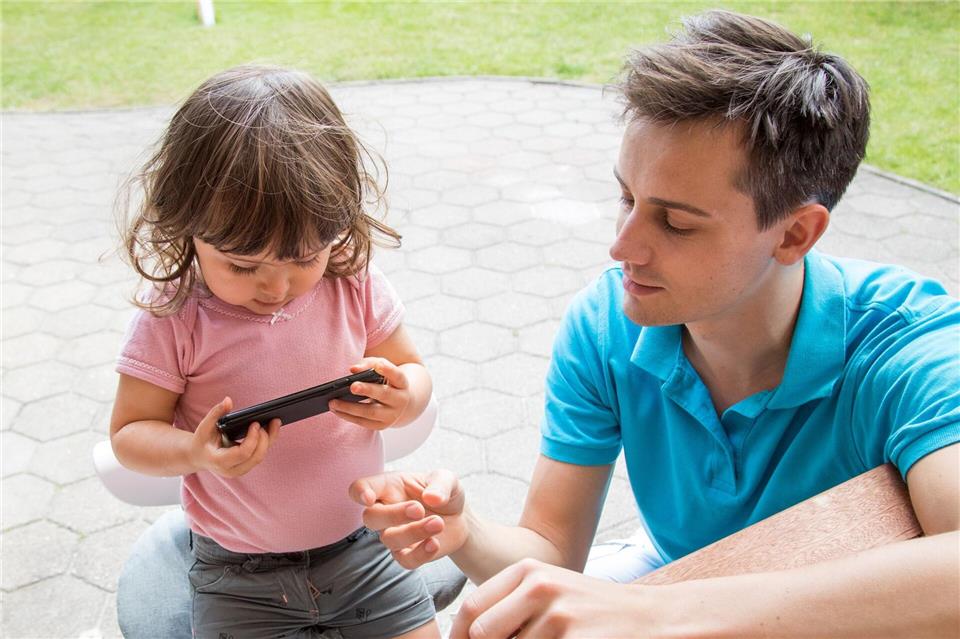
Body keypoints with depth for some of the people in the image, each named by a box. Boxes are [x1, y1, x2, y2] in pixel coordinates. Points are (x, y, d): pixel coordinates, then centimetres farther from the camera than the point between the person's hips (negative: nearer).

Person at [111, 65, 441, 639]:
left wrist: (400, 399, -22)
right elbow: (129, 431, -8)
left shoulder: (356, 285, -11)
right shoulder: (175, 318, -16)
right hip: (239, 575, -1)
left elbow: (414, 372, 2)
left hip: (361, 546, 2)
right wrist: (194, 452, -29)